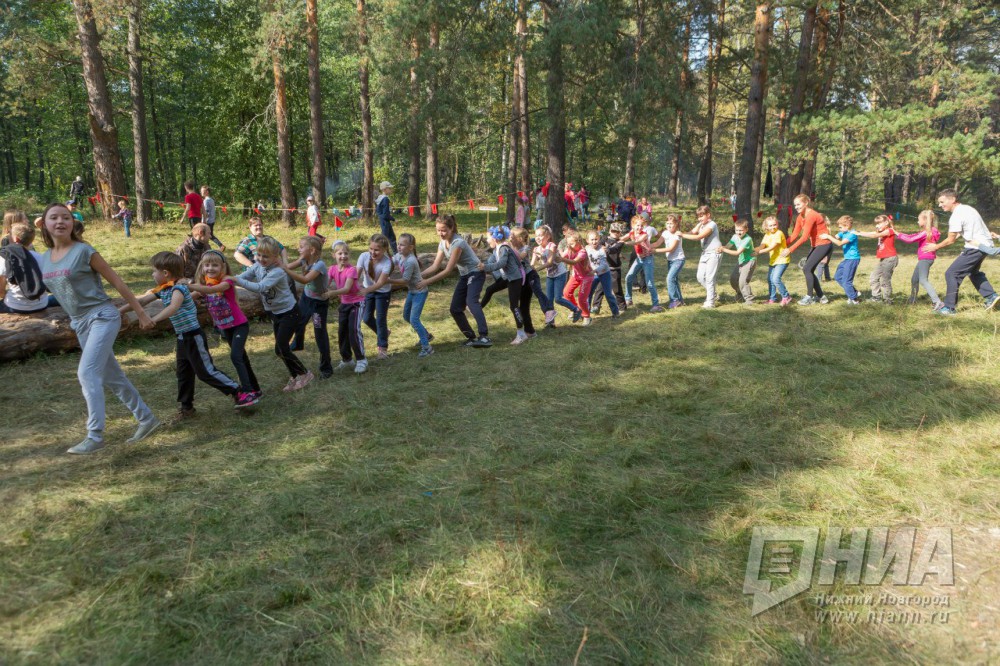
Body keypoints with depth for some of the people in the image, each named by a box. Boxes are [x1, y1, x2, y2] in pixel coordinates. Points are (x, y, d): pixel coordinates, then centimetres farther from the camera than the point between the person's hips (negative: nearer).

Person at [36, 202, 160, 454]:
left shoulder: (84, 251, -11)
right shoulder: (45, 258, 7)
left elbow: (117, 282, -8)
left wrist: (141, 313, -6)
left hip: (102, 317, -7)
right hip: (80, 324, 7)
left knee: (87, 373, -16)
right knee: (111, 376, 12)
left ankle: (95, 436, -13)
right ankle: (146, 418, 24)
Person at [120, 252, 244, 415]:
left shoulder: (179, 288, -20)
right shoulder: (162, 290, 7)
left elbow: (173, 307, -38)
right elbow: (142, 301, 14)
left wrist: (153, 319, -47)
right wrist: (119, 311, 14)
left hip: (194, 336, -9)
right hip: (182, 338, 9)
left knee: (205, 371, -7)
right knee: (183, 373, 15)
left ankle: (236, 391, 1)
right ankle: (186, 406, 25)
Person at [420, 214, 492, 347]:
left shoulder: (458, 243, -27)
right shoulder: (442, 244, 0)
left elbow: (448, 270, -27)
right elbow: (435, 266, 1)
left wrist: (427, 281, -27)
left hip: (476, 274, -9)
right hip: (464, 276, 9)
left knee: (471, 302, -32)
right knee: (455, 309, 4)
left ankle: (485, 337, -40)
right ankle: (471, 337, 14)